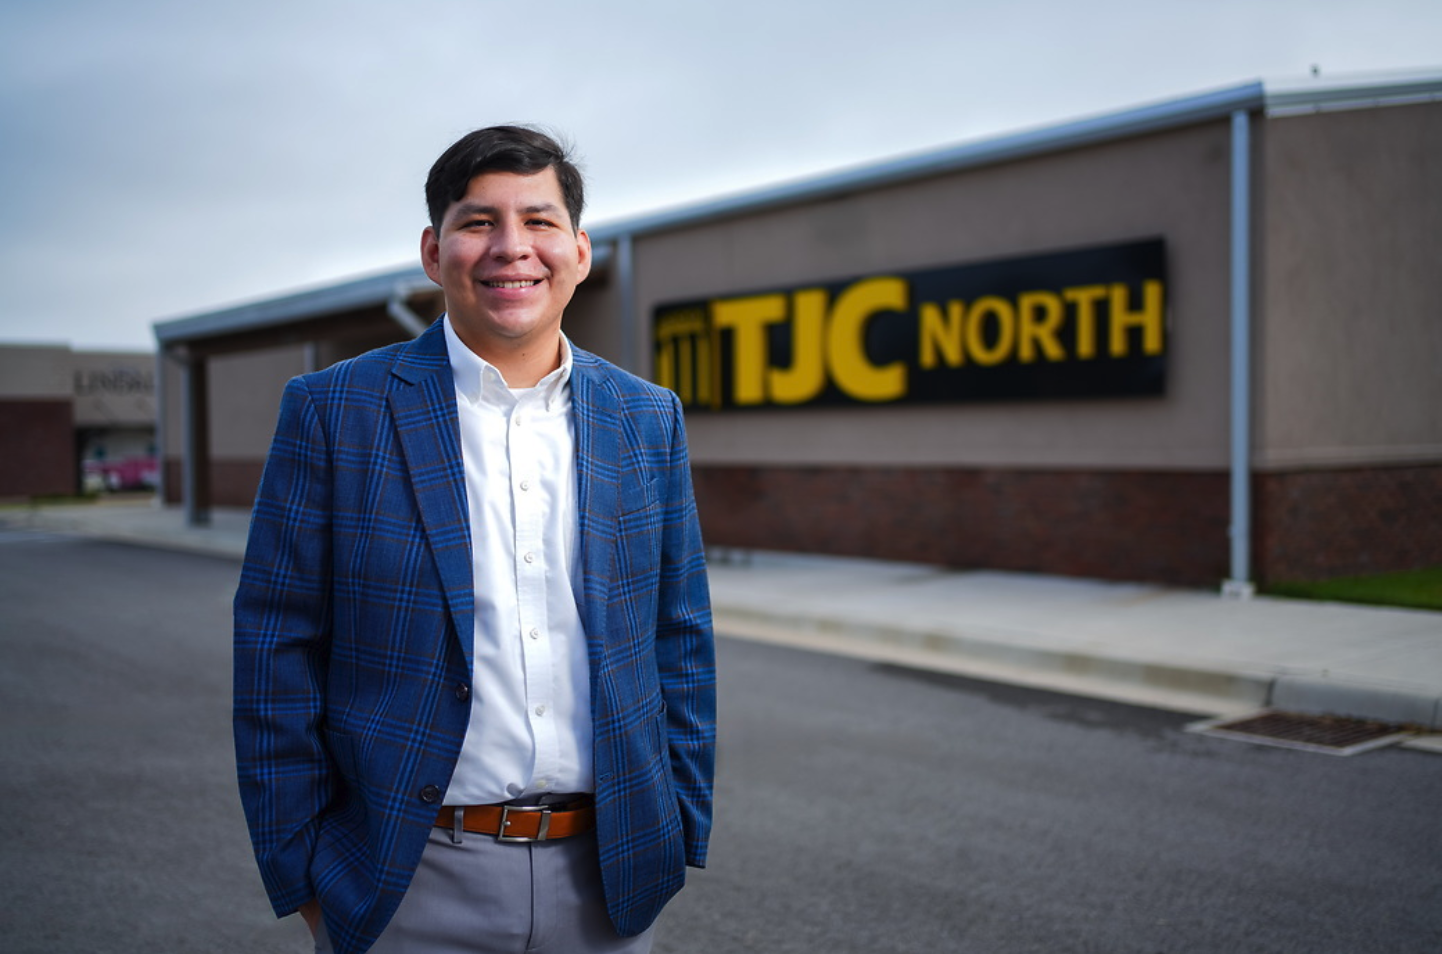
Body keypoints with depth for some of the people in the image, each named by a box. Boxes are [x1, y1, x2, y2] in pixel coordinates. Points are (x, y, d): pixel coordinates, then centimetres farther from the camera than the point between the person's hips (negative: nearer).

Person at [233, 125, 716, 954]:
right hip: (411, 885, -2)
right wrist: (302, 874, -5)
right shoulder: (332, 412, -5)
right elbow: (277, 654, -4)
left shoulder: (649, 419, 4)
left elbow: (681, 643, 7)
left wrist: (680, 836, 5)